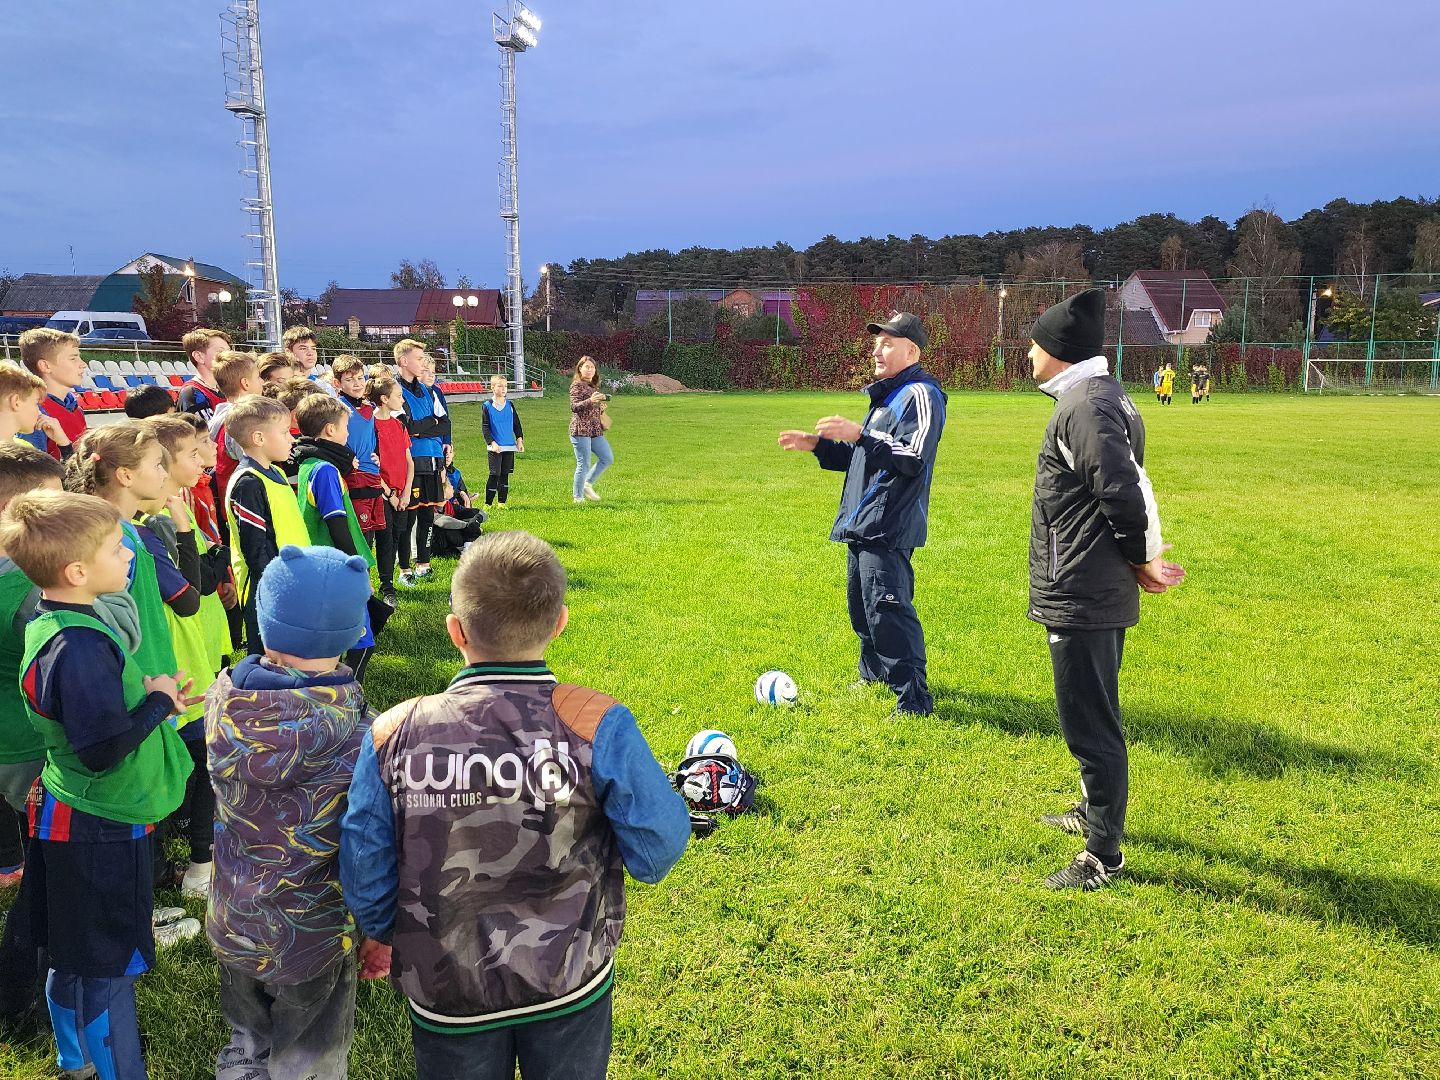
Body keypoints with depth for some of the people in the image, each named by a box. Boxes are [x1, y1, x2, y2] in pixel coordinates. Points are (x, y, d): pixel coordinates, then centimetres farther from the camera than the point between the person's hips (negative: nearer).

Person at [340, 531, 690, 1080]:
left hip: (445, 991, 1)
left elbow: (364, 874, -7)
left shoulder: (392, 735, -18)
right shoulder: (598, 725, -24)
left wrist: (384, 934, 13)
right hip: (571, 984, -1)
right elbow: (657, 852, -18)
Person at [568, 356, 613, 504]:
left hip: (596, 430, 8)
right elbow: (574, 407, -21)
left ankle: (587, 484, 19)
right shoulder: (577, 385, -7)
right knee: (583, 464, -6)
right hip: (581, 430, -8)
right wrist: (590, 401, -34)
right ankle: (578, 497, 4)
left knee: (608, 458, 6)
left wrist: (602, 402, 11)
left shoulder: (594, 386, 18)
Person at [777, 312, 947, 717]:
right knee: (861, 603, 20)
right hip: (862, 524, 11)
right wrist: (816, 444, 17)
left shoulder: (920, 395, -10)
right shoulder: (886, 395, 21)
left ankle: (914, 697, -9)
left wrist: (859, 435, -26)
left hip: (889, 527, -10)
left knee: (886, 608, -15)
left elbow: (913, 458, -22)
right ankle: (874, 672, 37)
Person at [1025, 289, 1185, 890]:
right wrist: (1141, 557, 8)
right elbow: (1129, 486, 14)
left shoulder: (1083, 407, -19)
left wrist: (1144, 558, -12)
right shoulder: (1106, 396, 13)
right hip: (1099, 592, 11)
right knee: (1094, 715, 24)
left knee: (1089, 723, 0)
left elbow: (1125, 491, -26)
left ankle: (1103, 855, 12)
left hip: (1081, 598, -11)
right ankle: (1095, 810, 42)